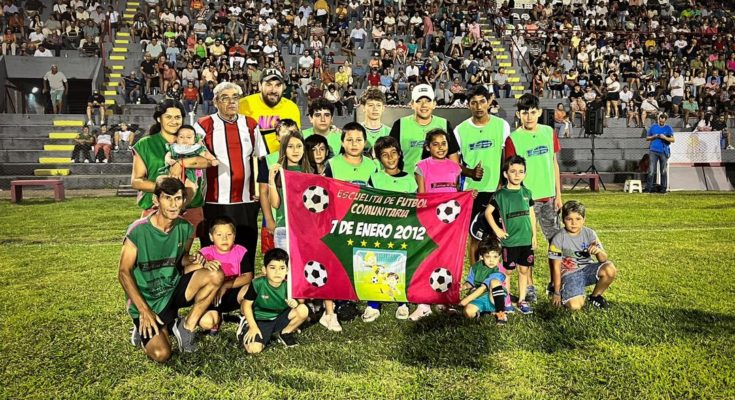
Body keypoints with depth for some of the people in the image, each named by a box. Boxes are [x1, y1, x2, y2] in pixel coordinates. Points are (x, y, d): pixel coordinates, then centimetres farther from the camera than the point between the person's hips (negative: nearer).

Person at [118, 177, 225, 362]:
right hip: (146, 299, -4)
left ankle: (186, 327, -5)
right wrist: (144, 310, -17)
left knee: (216, 275, -23)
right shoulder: (138, 230, -19)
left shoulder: (186, 228, -6)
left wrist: (192, 261, -14)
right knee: (161, 354, -22)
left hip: (173, 290, 4)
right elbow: (124, 272, -13)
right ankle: (146, 330, 13)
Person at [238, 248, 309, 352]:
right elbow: (247, 305, -8)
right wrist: (253, 327, -15)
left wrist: (295, 305, -23)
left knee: (303, 310, -20)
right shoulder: (257, 284, -17)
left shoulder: (288, 286, -9)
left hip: (279, 319, 3)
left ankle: (284, 333, 5)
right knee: (254, 348, -28)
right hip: (261, 321, -3)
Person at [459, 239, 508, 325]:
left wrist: (467, 299, -22)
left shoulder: (498, 271, -15)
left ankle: (500, 312, -23)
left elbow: (483, 288, -20)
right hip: (477, 299, 2)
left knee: (494, 281, -31)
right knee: (468, 312, -31)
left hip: (492, 299, -2)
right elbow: (470, 282, 11)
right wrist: (465, 286, -14)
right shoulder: (476, 267, 2)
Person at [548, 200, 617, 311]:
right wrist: (557, 293, -4)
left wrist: (598, 251, -30)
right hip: (570, 274, -4)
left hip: (587, 269, 4)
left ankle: (595, 296, 1)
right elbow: (556, 268, -7)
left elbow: (604, 259, -5)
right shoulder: (558, 240, -11)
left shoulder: (589, 233, -3)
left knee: (610, 269, -27)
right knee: (575, 306, -27)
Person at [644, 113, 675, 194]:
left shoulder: (668, 128, 8)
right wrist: (654, 137, -4)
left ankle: (663, 188, 10)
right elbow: (647, 138, 16)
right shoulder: (653, 126, 12)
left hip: (664, 151, 0)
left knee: (663, 171, 4)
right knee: (651, 170, -6)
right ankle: (648, 188, -6)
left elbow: (672, 139, 2)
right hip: (653, 151, 0)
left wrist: (665, 137, -14)